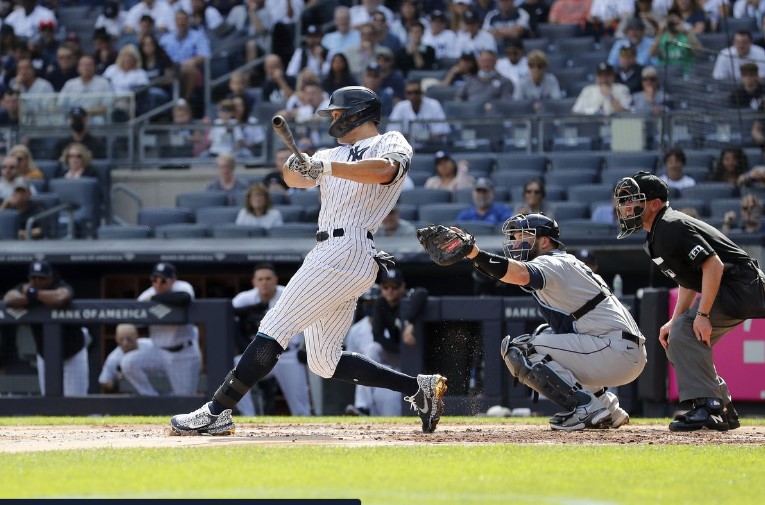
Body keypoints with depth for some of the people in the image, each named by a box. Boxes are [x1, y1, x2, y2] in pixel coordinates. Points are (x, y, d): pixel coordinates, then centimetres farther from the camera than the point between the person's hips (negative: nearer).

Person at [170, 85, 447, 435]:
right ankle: (419, 387, 11)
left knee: (275, 328, -14)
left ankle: (216, 413, -16)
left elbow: (384, 170, -23)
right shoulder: (334, 154, 26)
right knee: (324, 362, 9)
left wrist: (326, 167, -33)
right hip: (329, 251, 10)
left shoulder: (392, 143, 1)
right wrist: (296, 163, -12)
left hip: (346, 248, -10)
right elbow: (295, 178, 12)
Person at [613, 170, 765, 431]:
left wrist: (702, 315, -28)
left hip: (741, 285, -11)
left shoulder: (671, 228, -19)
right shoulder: (655, 237, 14)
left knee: (684, 334, -22)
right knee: (676, 342, 11)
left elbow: (713, 265, -27)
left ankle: (707, 406, -21)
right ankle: (724, 412, 16)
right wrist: (674, 321, 13)